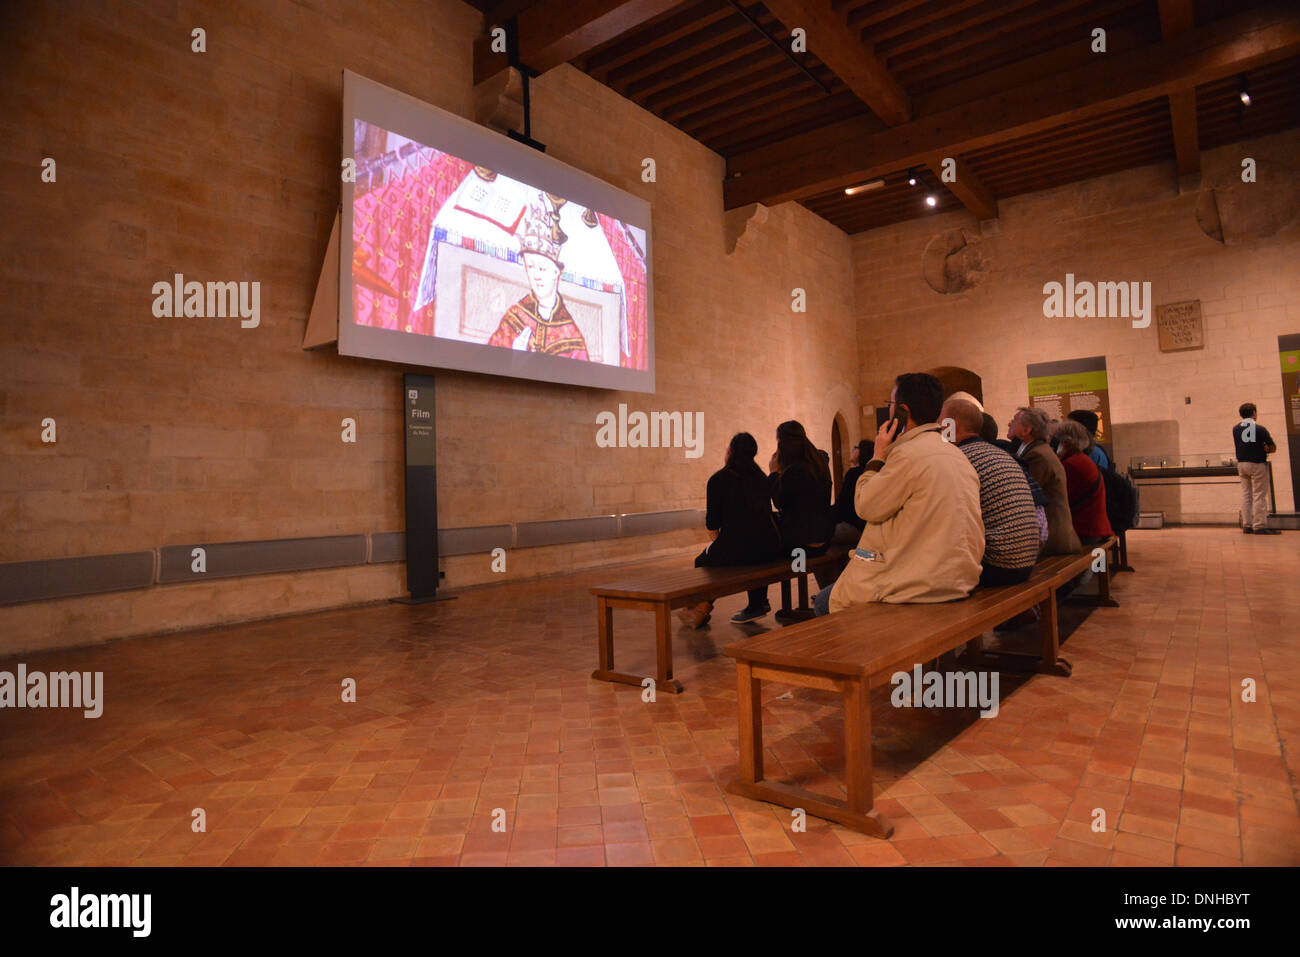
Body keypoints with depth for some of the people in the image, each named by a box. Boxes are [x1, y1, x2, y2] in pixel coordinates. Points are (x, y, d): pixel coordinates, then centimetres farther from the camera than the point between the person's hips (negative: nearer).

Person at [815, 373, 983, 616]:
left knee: (824, 602, 4)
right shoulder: (957, 455, 12)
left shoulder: (908, 454, -17)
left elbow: (866, 506, -10)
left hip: (918, 587, -10)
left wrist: (878, 456, -1)